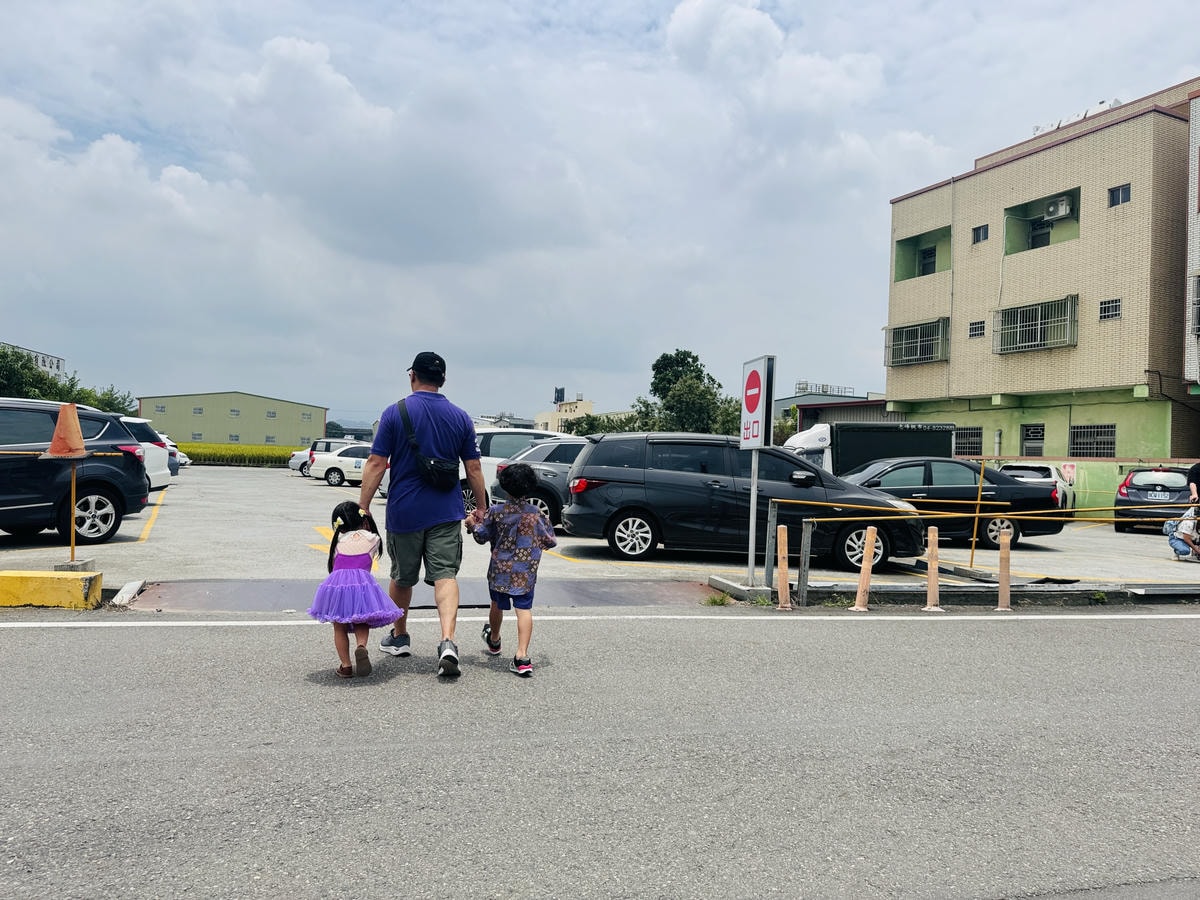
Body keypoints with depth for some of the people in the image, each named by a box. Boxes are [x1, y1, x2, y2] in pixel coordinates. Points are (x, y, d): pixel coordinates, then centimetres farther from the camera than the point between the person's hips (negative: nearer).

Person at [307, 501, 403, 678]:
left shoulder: (338, 541, 19)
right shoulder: (372, 539, 16)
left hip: (336, 581, 1)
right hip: (362, 582, -1)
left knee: (340, 628, 16)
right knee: (362, 623, 17)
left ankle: (345, 665, 11)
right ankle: (361, 646, -12)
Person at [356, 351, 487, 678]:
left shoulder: (395, 413, -6)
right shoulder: (460, 417, 2)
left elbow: (376, 464, -8)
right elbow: (473, 469, 5)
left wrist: (362, 507, -3)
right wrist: (481, 506, 17)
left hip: (404, 511, -1)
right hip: (446, 512, 1)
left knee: (402, 577, 16)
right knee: (445, 575, -1)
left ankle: (399, 637, 33)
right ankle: (447, 642, -18)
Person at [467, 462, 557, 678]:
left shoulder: (496, 511, -8)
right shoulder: (537, 514, -5)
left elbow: (481, 536, 0)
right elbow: (550, 541, 2)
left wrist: (472, 526, 19)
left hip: (499, 571, 1)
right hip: (526, 573, -1)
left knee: (497, 605, 21)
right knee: (524, 610, -1)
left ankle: (494, 641, 46)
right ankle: (522, 656, -12)